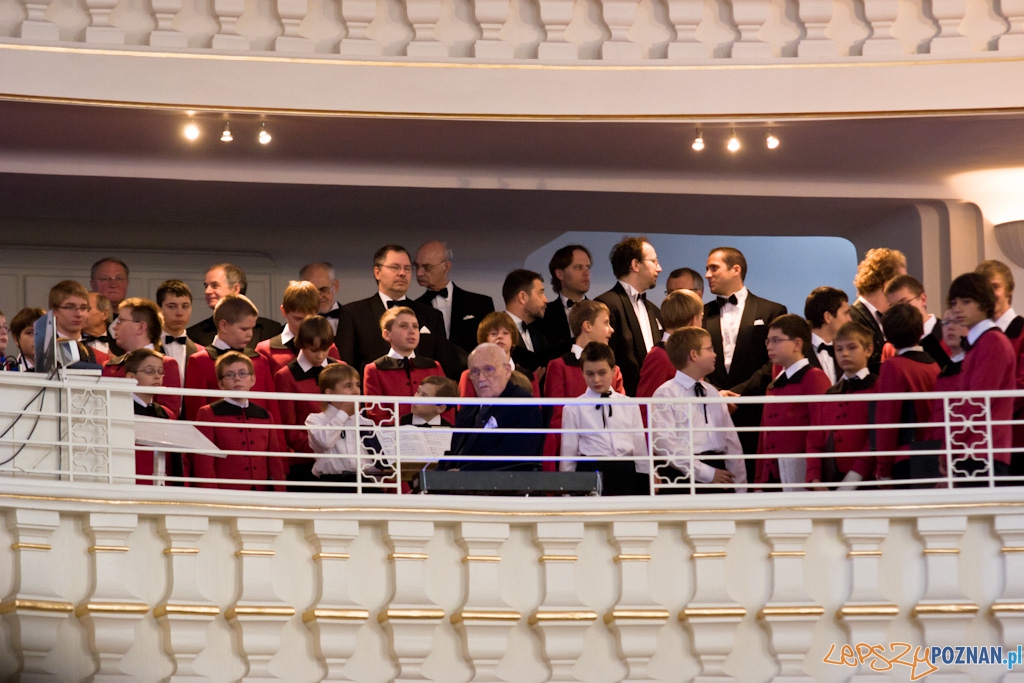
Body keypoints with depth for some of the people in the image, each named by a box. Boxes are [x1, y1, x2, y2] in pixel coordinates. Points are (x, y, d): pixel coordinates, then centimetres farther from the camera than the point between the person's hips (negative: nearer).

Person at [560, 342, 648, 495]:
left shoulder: (629, 406, 10)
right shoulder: (573, 409, 3)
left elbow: (640, 446, 12)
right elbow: (568, 452, 5)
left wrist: (644, 488, 9)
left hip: (626, 474, 2)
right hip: (590, 472, -2)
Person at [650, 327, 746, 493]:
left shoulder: (713, 393, 18)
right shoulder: (666, 394, -4)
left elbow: (731, 442, 16)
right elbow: (664, 444, -14)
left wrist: (739, 486, 7)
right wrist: (706, 473, -14)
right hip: (682, 478, -6)